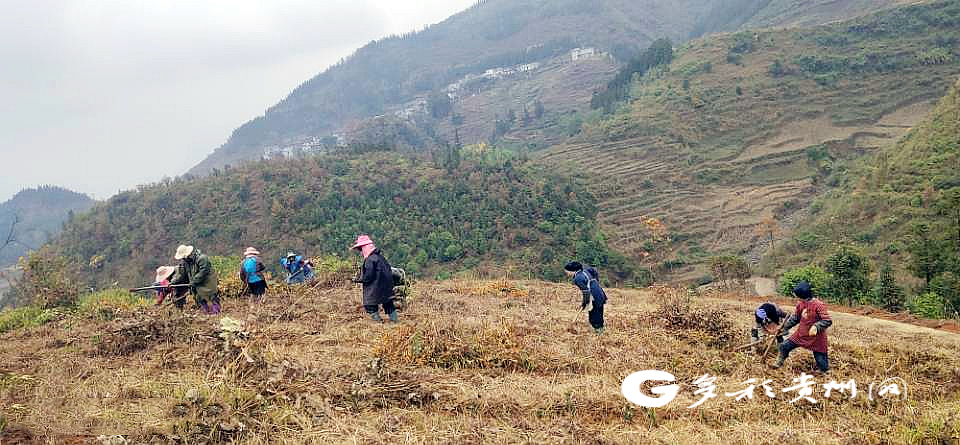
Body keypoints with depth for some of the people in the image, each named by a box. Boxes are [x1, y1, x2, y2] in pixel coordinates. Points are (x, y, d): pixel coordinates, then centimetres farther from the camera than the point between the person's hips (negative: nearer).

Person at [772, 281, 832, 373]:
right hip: (801, 335, 6)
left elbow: (828, 321, -22)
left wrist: (816, 327, -34)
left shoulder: (818, 305, -20)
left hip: (816, 338, -6)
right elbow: (795, 318, 16)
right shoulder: (801, 304, 1)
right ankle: (779, 363, 27)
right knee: (784, 346, 6)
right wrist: (786, 327, 18)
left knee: (822, 365, -1)